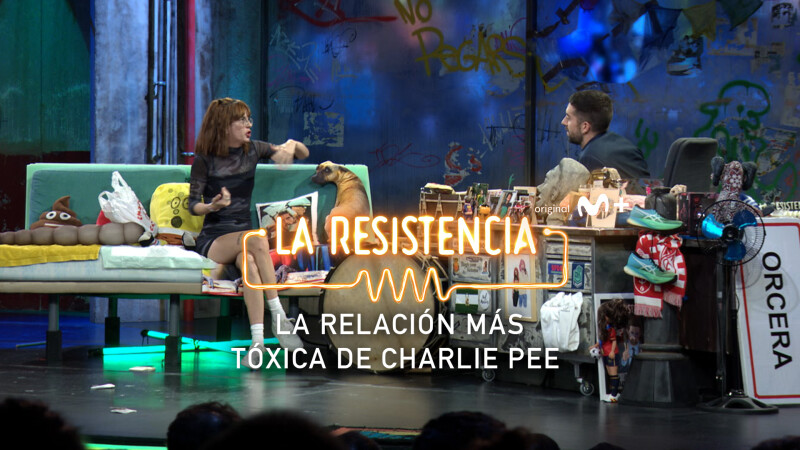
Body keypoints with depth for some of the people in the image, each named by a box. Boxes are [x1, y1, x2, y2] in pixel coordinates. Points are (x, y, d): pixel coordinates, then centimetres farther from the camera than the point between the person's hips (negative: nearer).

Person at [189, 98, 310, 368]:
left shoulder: (253, 150, 10)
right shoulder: (205, 159, 0)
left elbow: (304, 154, 13)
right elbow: (193, 205, 1)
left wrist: (292, 146, -11)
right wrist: (213, 206, -20)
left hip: (244, 238, 3)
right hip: (212, 240, -3)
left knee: (249, 261, -36)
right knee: (257, 239, -36)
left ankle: (258, 340, -45)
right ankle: (279, 318, -39)